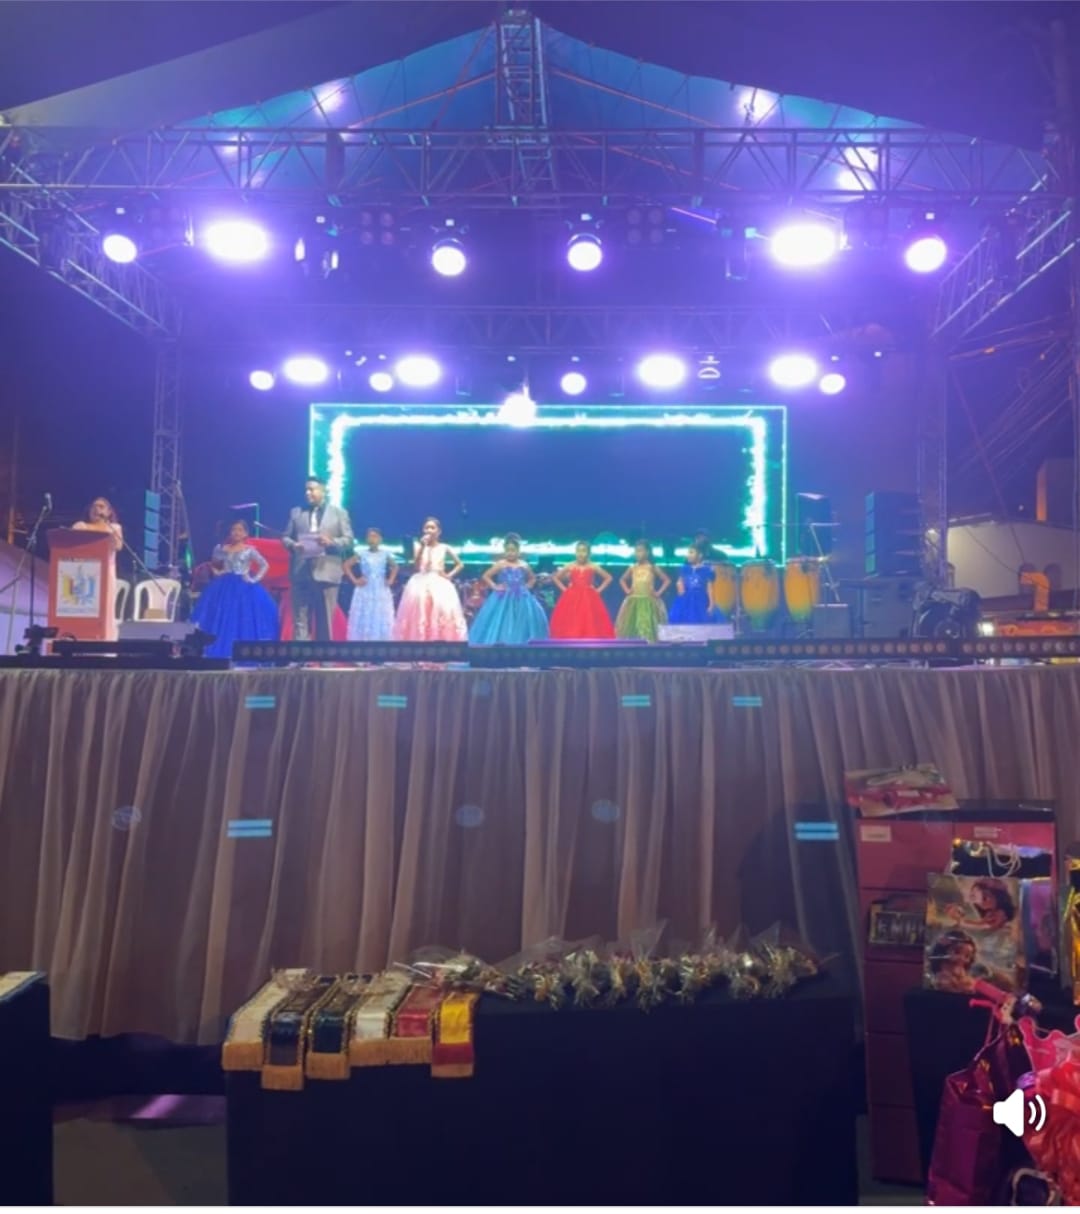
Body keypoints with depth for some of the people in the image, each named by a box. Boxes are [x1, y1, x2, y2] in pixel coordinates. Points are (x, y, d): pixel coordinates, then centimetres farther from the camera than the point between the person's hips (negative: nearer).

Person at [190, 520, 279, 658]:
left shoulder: (250, 550, 0)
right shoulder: (223, 549, 6)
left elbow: (264, 565, 2)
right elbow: (213, 564, 20)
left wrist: (254, 579, -5)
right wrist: (217, 573, 4)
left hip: (244, 588, -2)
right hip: (225, 588, 2)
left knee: (243, 621, -4)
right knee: (222, 620, -1)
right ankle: (222, 653, 1)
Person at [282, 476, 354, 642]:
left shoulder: (339, 512, 8)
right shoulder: (296, 512, 15)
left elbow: (349, 540, 3)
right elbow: (285, 536, 14)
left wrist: (331, 542, -16)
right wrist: (292, 544, -8)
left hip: (326, 572, -2)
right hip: (301, 572, 2)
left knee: (325, 620, 4)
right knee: (300, 619, 0)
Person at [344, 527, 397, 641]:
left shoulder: (385, 554, 3)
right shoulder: (361, 554, -1)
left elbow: (395, 567, 18)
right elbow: (346, 565, 2)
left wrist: (391, 580, 5)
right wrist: (354, 580, -3)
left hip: (381, 592, 1)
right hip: (365, 592, -1)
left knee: (381, 620, 1)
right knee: (365, 620, -1)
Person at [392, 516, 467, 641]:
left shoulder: (445, 548, 8)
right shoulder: (418, 546, 7)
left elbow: (460, 565, 13)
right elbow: (416, 566, -8)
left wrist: (449, 575, -2)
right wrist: (423, 547, -14)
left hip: (440, 586, 0)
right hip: (421, 586, 0)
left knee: (442, 617, -8)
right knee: (419, 619, -8)